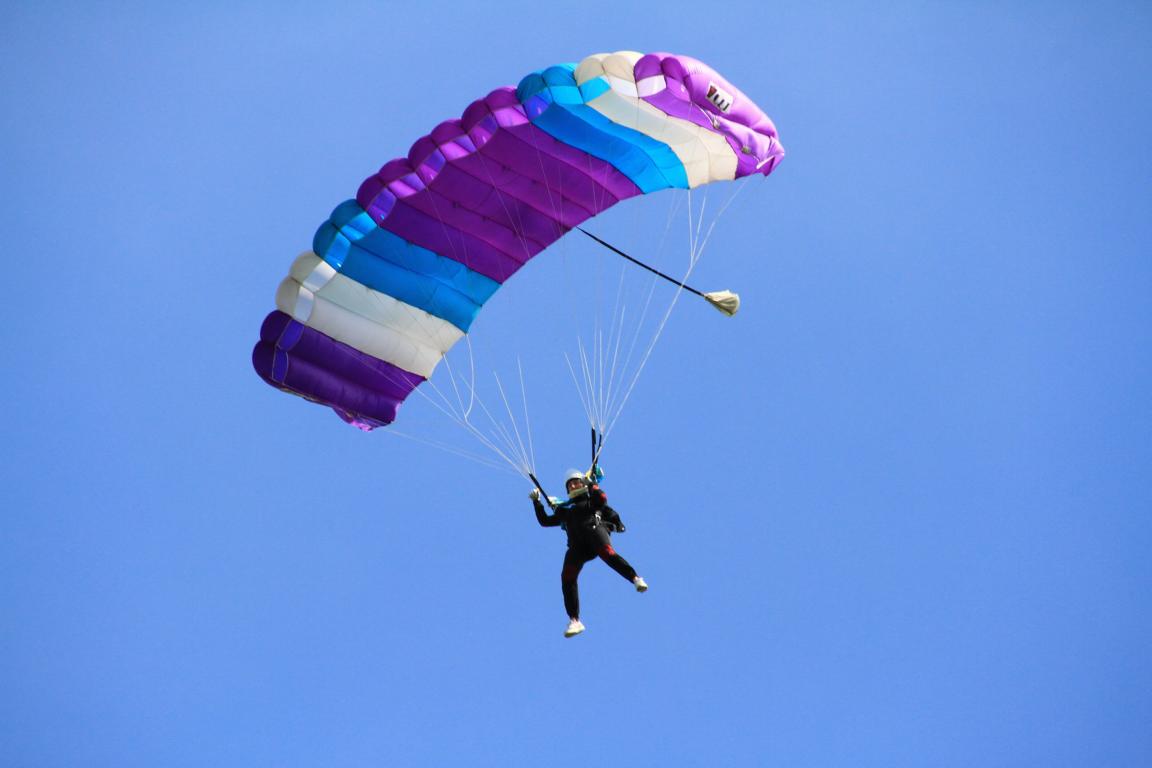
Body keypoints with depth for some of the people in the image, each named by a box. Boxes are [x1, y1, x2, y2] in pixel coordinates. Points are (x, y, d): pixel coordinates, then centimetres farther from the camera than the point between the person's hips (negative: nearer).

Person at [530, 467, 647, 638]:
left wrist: (591, 485, 6)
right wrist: (536, 502, 30)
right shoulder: (564, 508, 35)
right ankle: (574, 621, -17)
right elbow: (545, 521, 35)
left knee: (607, 553, -37)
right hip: (577, 544, 4)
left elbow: (602, 500, 0)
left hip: (595, 529, -4)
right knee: (567, 577, -16)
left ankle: (636, 579, -45)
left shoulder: (591, 497, 23)